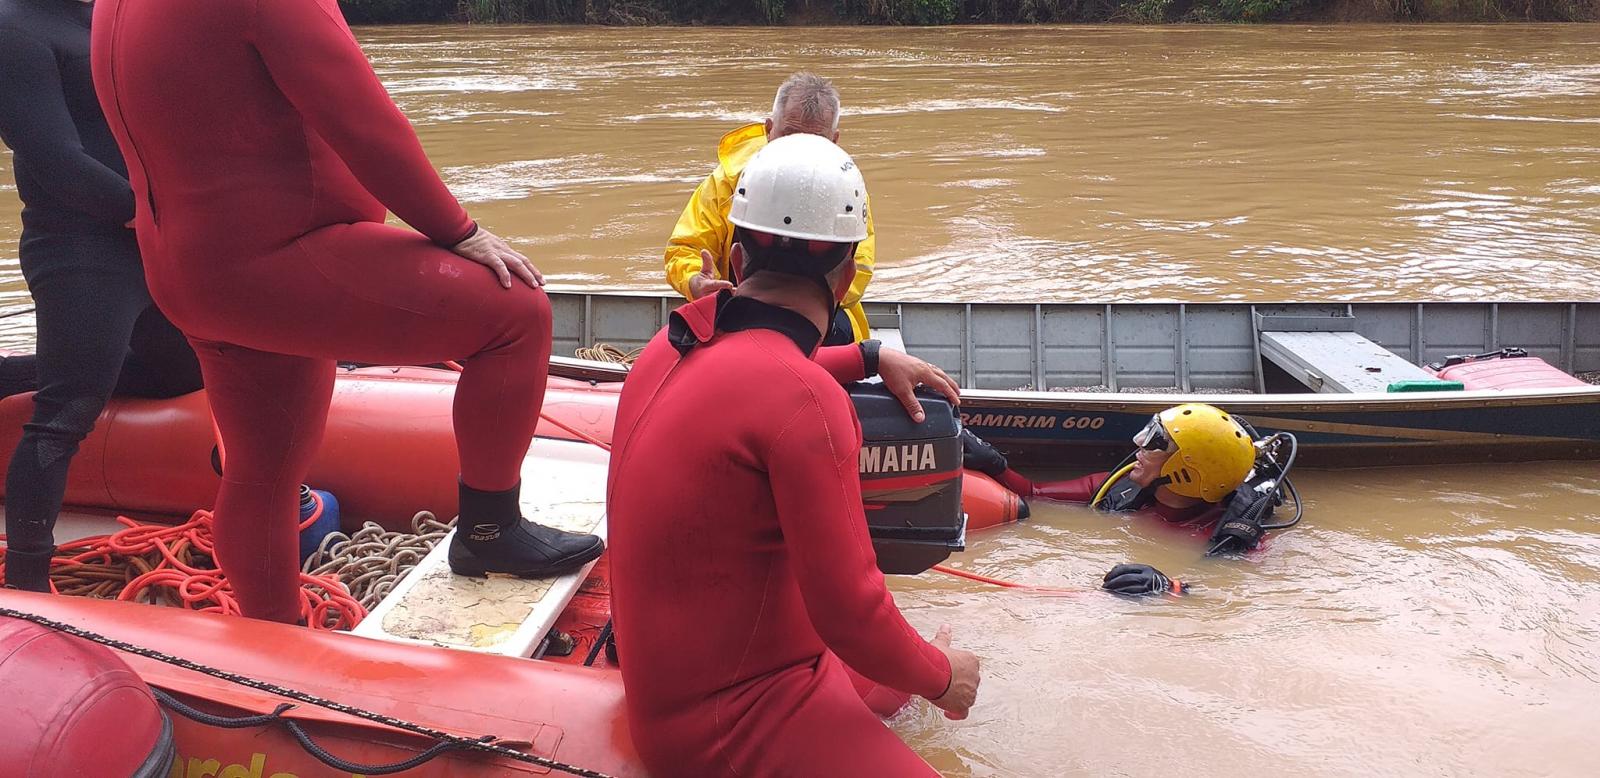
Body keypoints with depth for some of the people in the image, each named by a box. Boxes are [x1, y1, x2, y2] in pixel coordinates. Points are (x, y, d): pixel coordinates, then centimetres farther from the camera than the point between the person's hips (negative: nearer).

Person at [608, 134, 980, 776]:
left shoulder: (673, 343, 1)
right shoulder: (805, 399, -25)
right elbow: (850, 613, -21)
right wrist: (941, 676, -3)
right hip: (728, 723, -9)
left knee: (906, 667, 21)